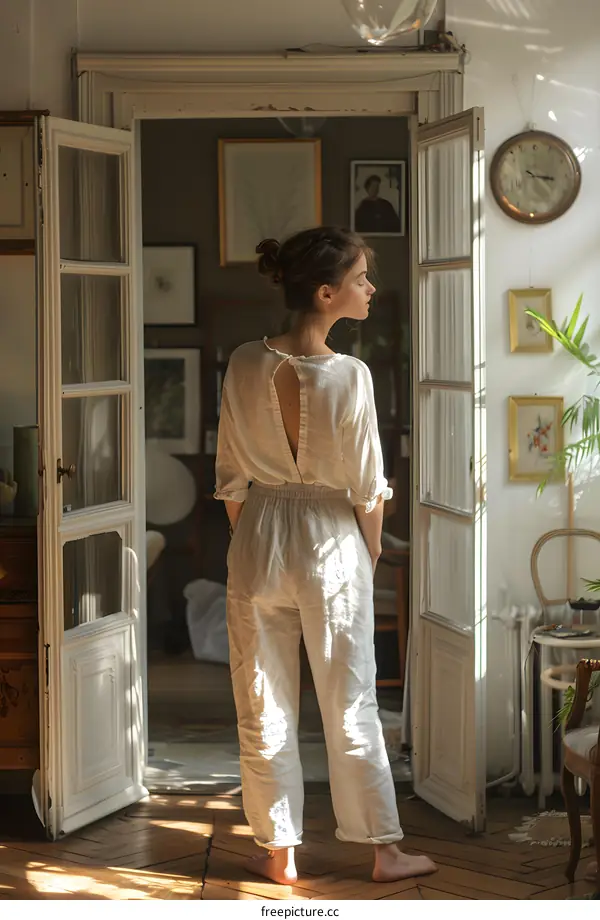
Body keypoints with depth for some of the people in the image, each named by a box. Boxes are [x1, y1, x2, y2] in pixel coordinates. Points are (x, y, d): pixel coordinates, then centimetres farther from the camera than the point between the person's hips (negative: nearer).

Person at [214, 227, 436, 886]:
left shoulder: (244, 366, -7)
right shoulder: (349, 376, -17)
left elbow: (231, 478, 0)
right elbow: (367, 487, -10)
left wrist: (251, 543, 14)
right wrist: (372, 550, 7)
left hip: (258, 542, 3)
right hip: (332, 543, -2)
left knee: (264, 709, 11)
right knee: (351, 707, 9)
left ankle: (278, 853, 19)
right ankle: (385, 850, 19)